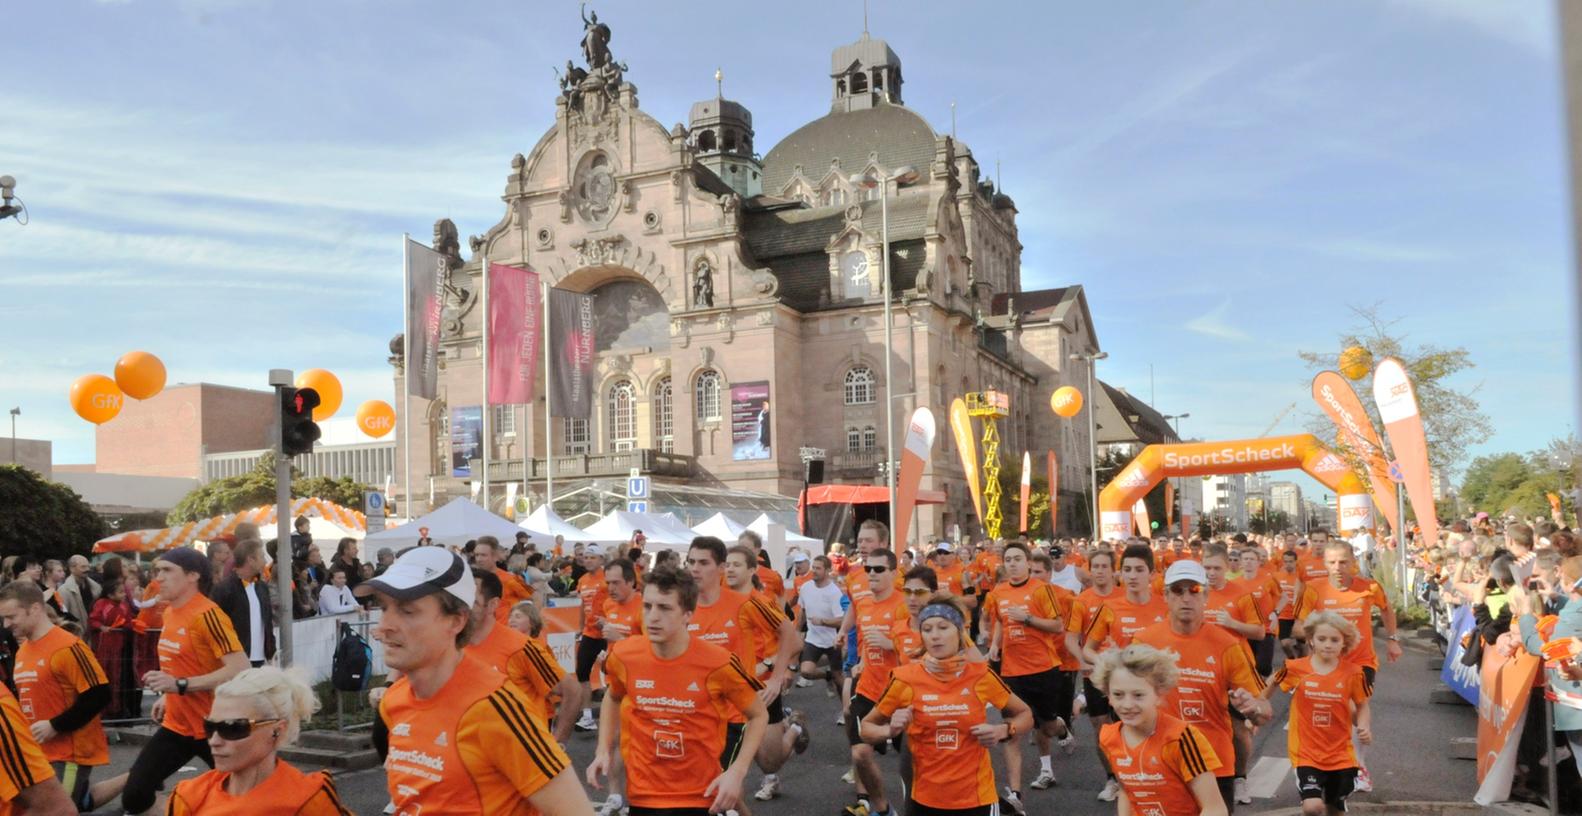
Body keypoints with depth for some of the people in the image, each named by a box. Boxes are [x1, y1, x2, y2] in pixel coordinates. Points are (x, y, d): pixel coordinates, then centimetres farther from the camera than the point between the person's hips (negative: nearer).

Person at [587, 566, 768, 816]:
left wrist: (737, 772, -13)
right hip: (643, 794, 3)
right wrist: (603, 750, 3)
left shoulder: (718, 663, -20)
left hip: (702, 795, -3)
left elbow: (759, 715, -4)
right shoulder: (623, 656, -11)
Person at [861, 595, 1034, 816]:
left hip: (977, 797, 0)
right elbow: (866, 727, 2)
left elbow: (1025, 714, 7)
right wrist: (890, 730, -17)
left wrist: (1002, 731, -12)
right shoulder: (906, 679, -10)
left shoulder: (980, 675, -8)